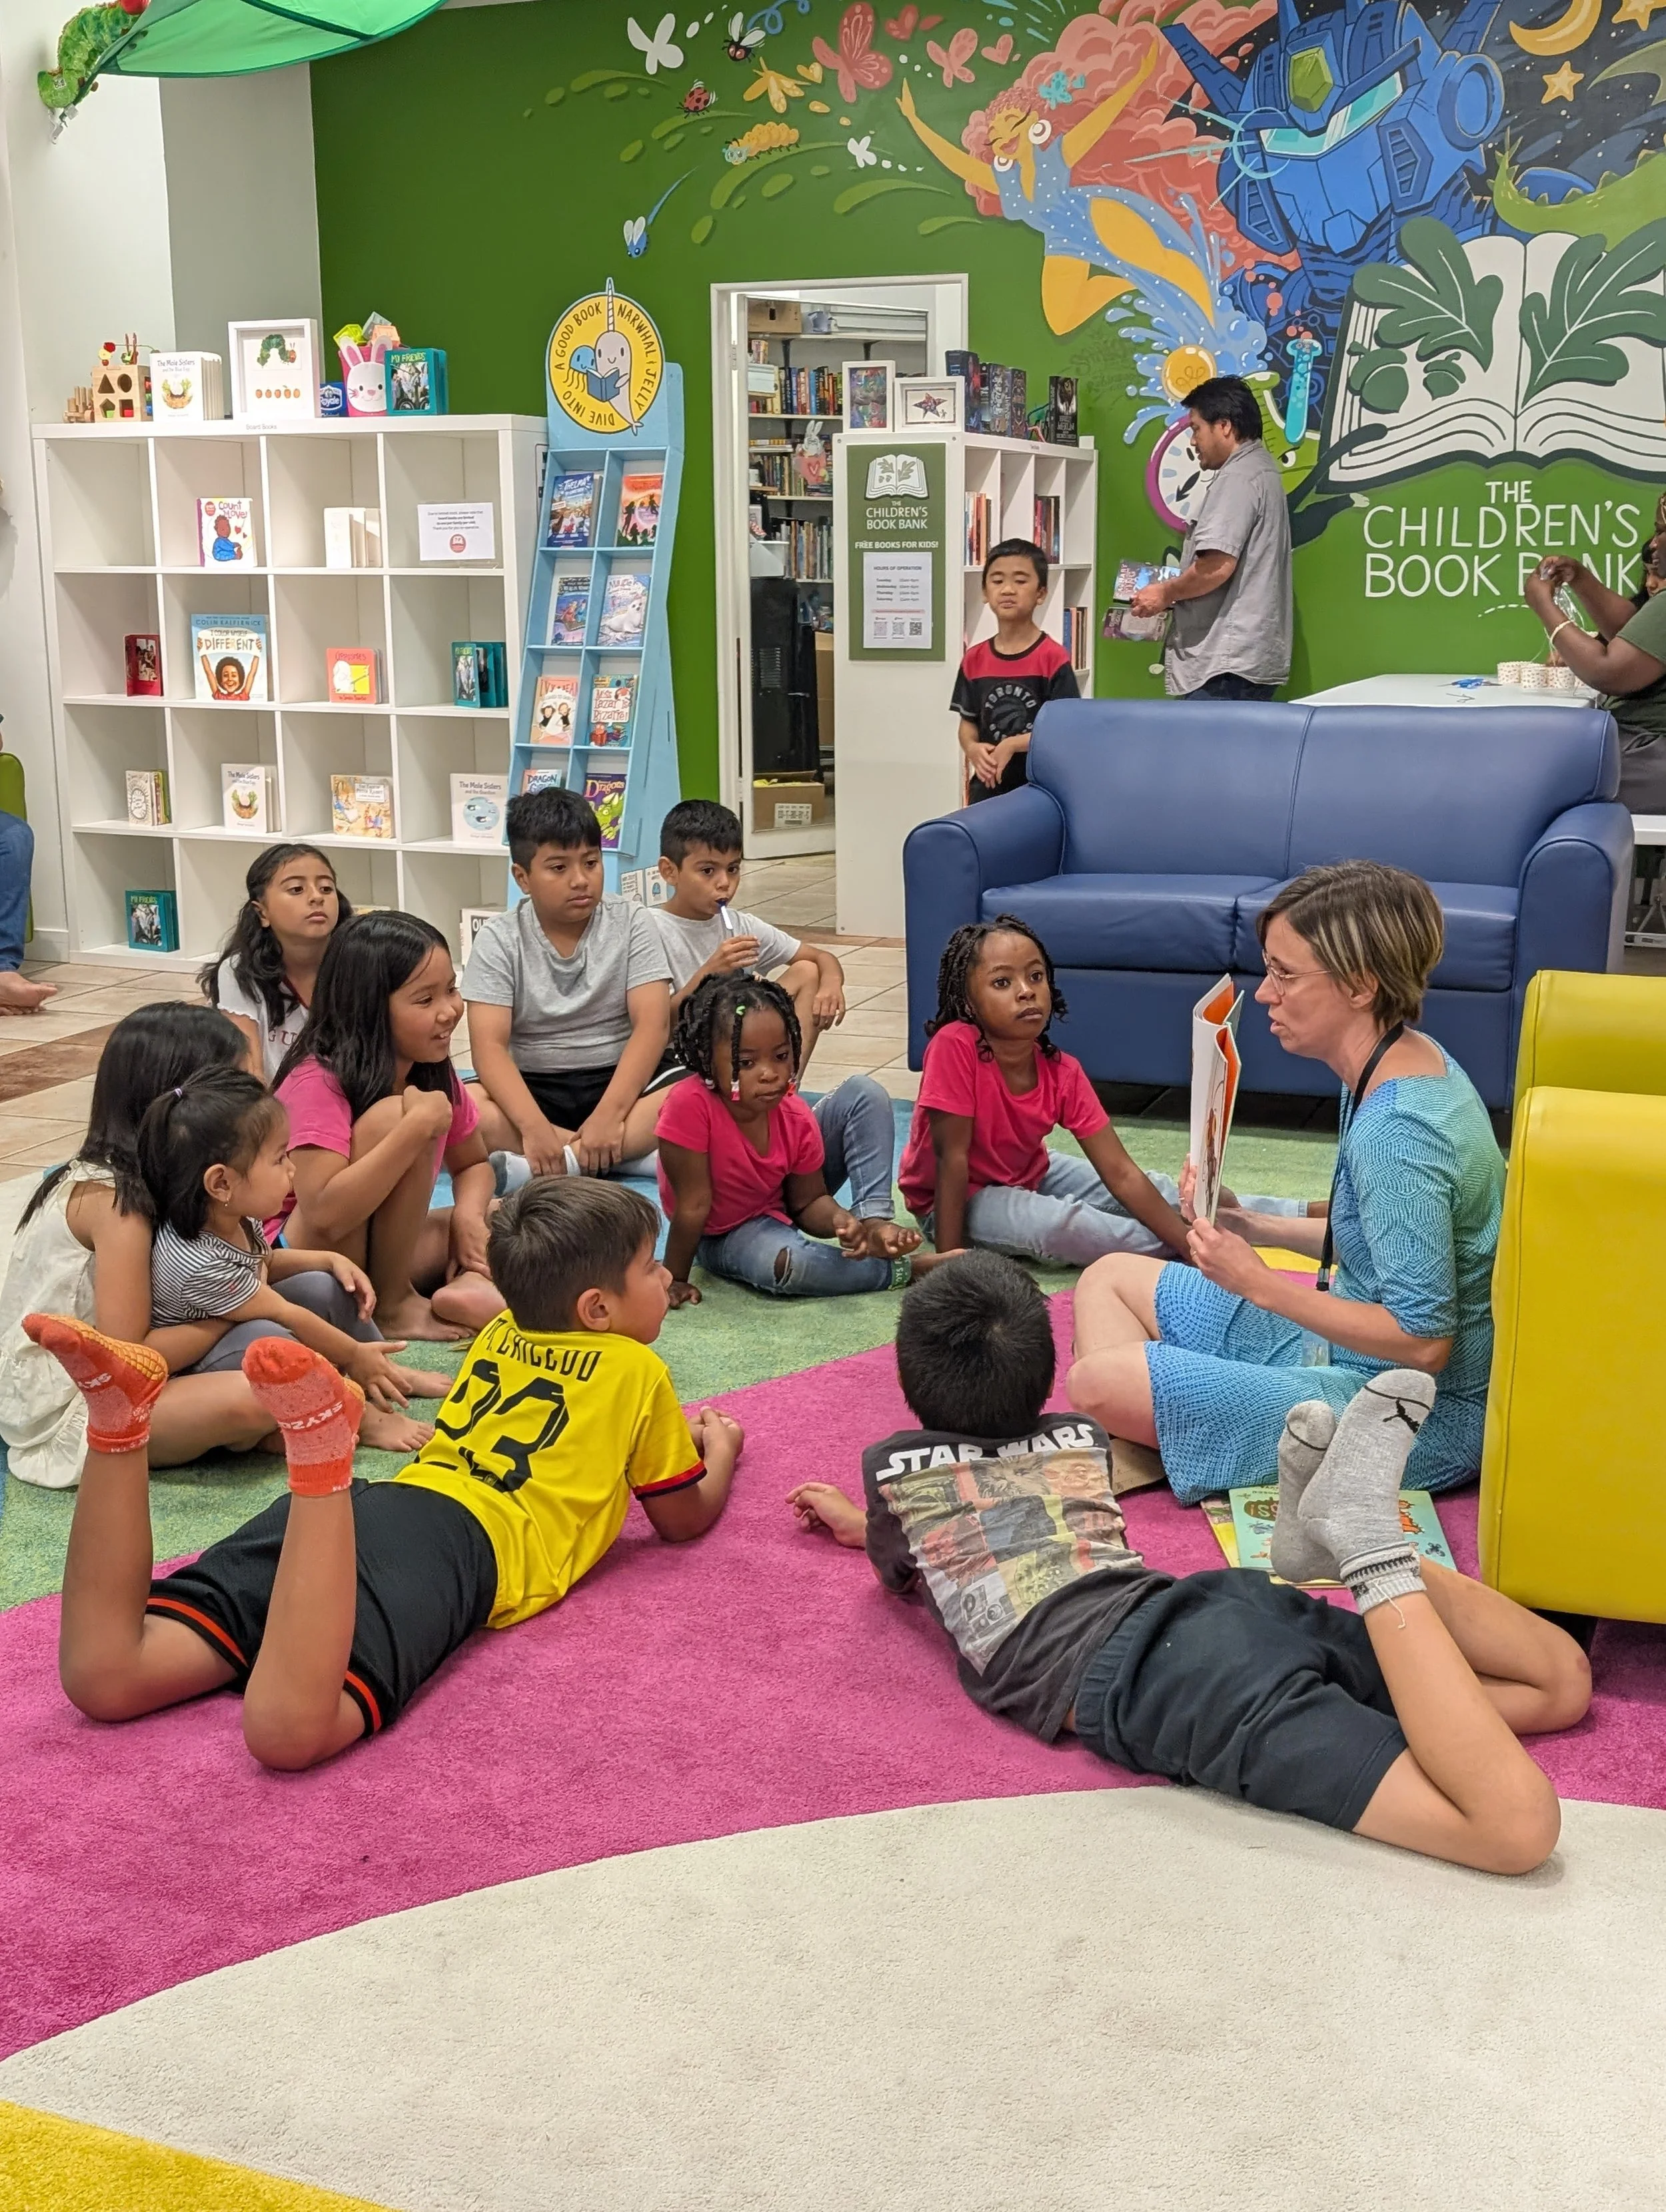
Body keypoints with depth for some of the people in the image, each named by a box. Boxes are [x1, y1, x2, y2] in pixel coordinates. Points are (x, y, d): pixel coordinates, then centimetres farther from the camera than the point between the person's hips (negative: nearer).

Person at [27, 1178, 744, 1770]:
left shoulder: (497, 1337, 34)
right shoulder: (637, 1371, 16)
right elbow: (684, 1519, 28)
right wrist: (719, 1447, 48)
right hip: (471, 1540, -6)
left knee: (101, 1678, -8)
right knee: (289, 1728, -34)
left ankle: (118, 1407, -20)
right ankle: (322, 1453, -45)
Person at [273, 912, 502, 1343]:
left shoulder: (435, 1072, 0)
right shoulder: (319, 1082, -21)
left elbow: (472, 1164, 14)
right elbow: (325, 1217, -33)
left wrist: (468, 1213, -9)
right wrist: (418, 1126, -33)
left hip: (380, 1251, 8)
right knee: (392, 1115, -29)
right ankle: (393, 1306, -19)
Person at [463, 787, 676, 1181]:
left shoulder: (630, 922, -2)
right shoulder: (499, 940, -3)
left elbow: (652, 1025, -12)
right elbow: (490, 1047, -13)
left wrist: (608, 1115, -26)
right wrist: (534, 1127, -30)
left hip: (620, 1078, 0)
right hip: (533, 1088, 0)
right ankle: (623, 1155, -28)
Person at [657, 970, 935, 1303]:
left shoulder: (796, 1118, -20)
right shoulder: (689, 1105, -35)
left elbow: (808, 1202, -9)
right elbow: (693, 1206, -27)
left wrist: (841, 1222, -30)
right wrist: (674, 1281, -21)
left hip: (783, 1206, 5)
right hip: (723, 1235, -5)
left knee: (864, 1093, -8)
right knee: (787, 1263, -41)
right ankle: (903, 1269, -18)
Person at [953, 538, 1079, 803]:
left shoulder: (1053, 658, -8)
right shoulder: (974, 659, 6)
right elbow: (968, 721, 11)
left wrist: (1012, 745, -19)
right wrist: (973, 749, -11)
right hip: (988, 789, 4)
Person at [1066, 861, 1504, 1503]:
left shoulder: (1394, 1132, -29)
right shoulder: (1412, 1060, 2)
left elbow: (1423, 1341, -29)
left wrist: (1258, 1283, -24)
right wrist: (1251, 1225, 4)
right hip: (1350, 1349, 11)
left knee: (1096, 1384, -21)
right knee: (1110, 1277, 14)